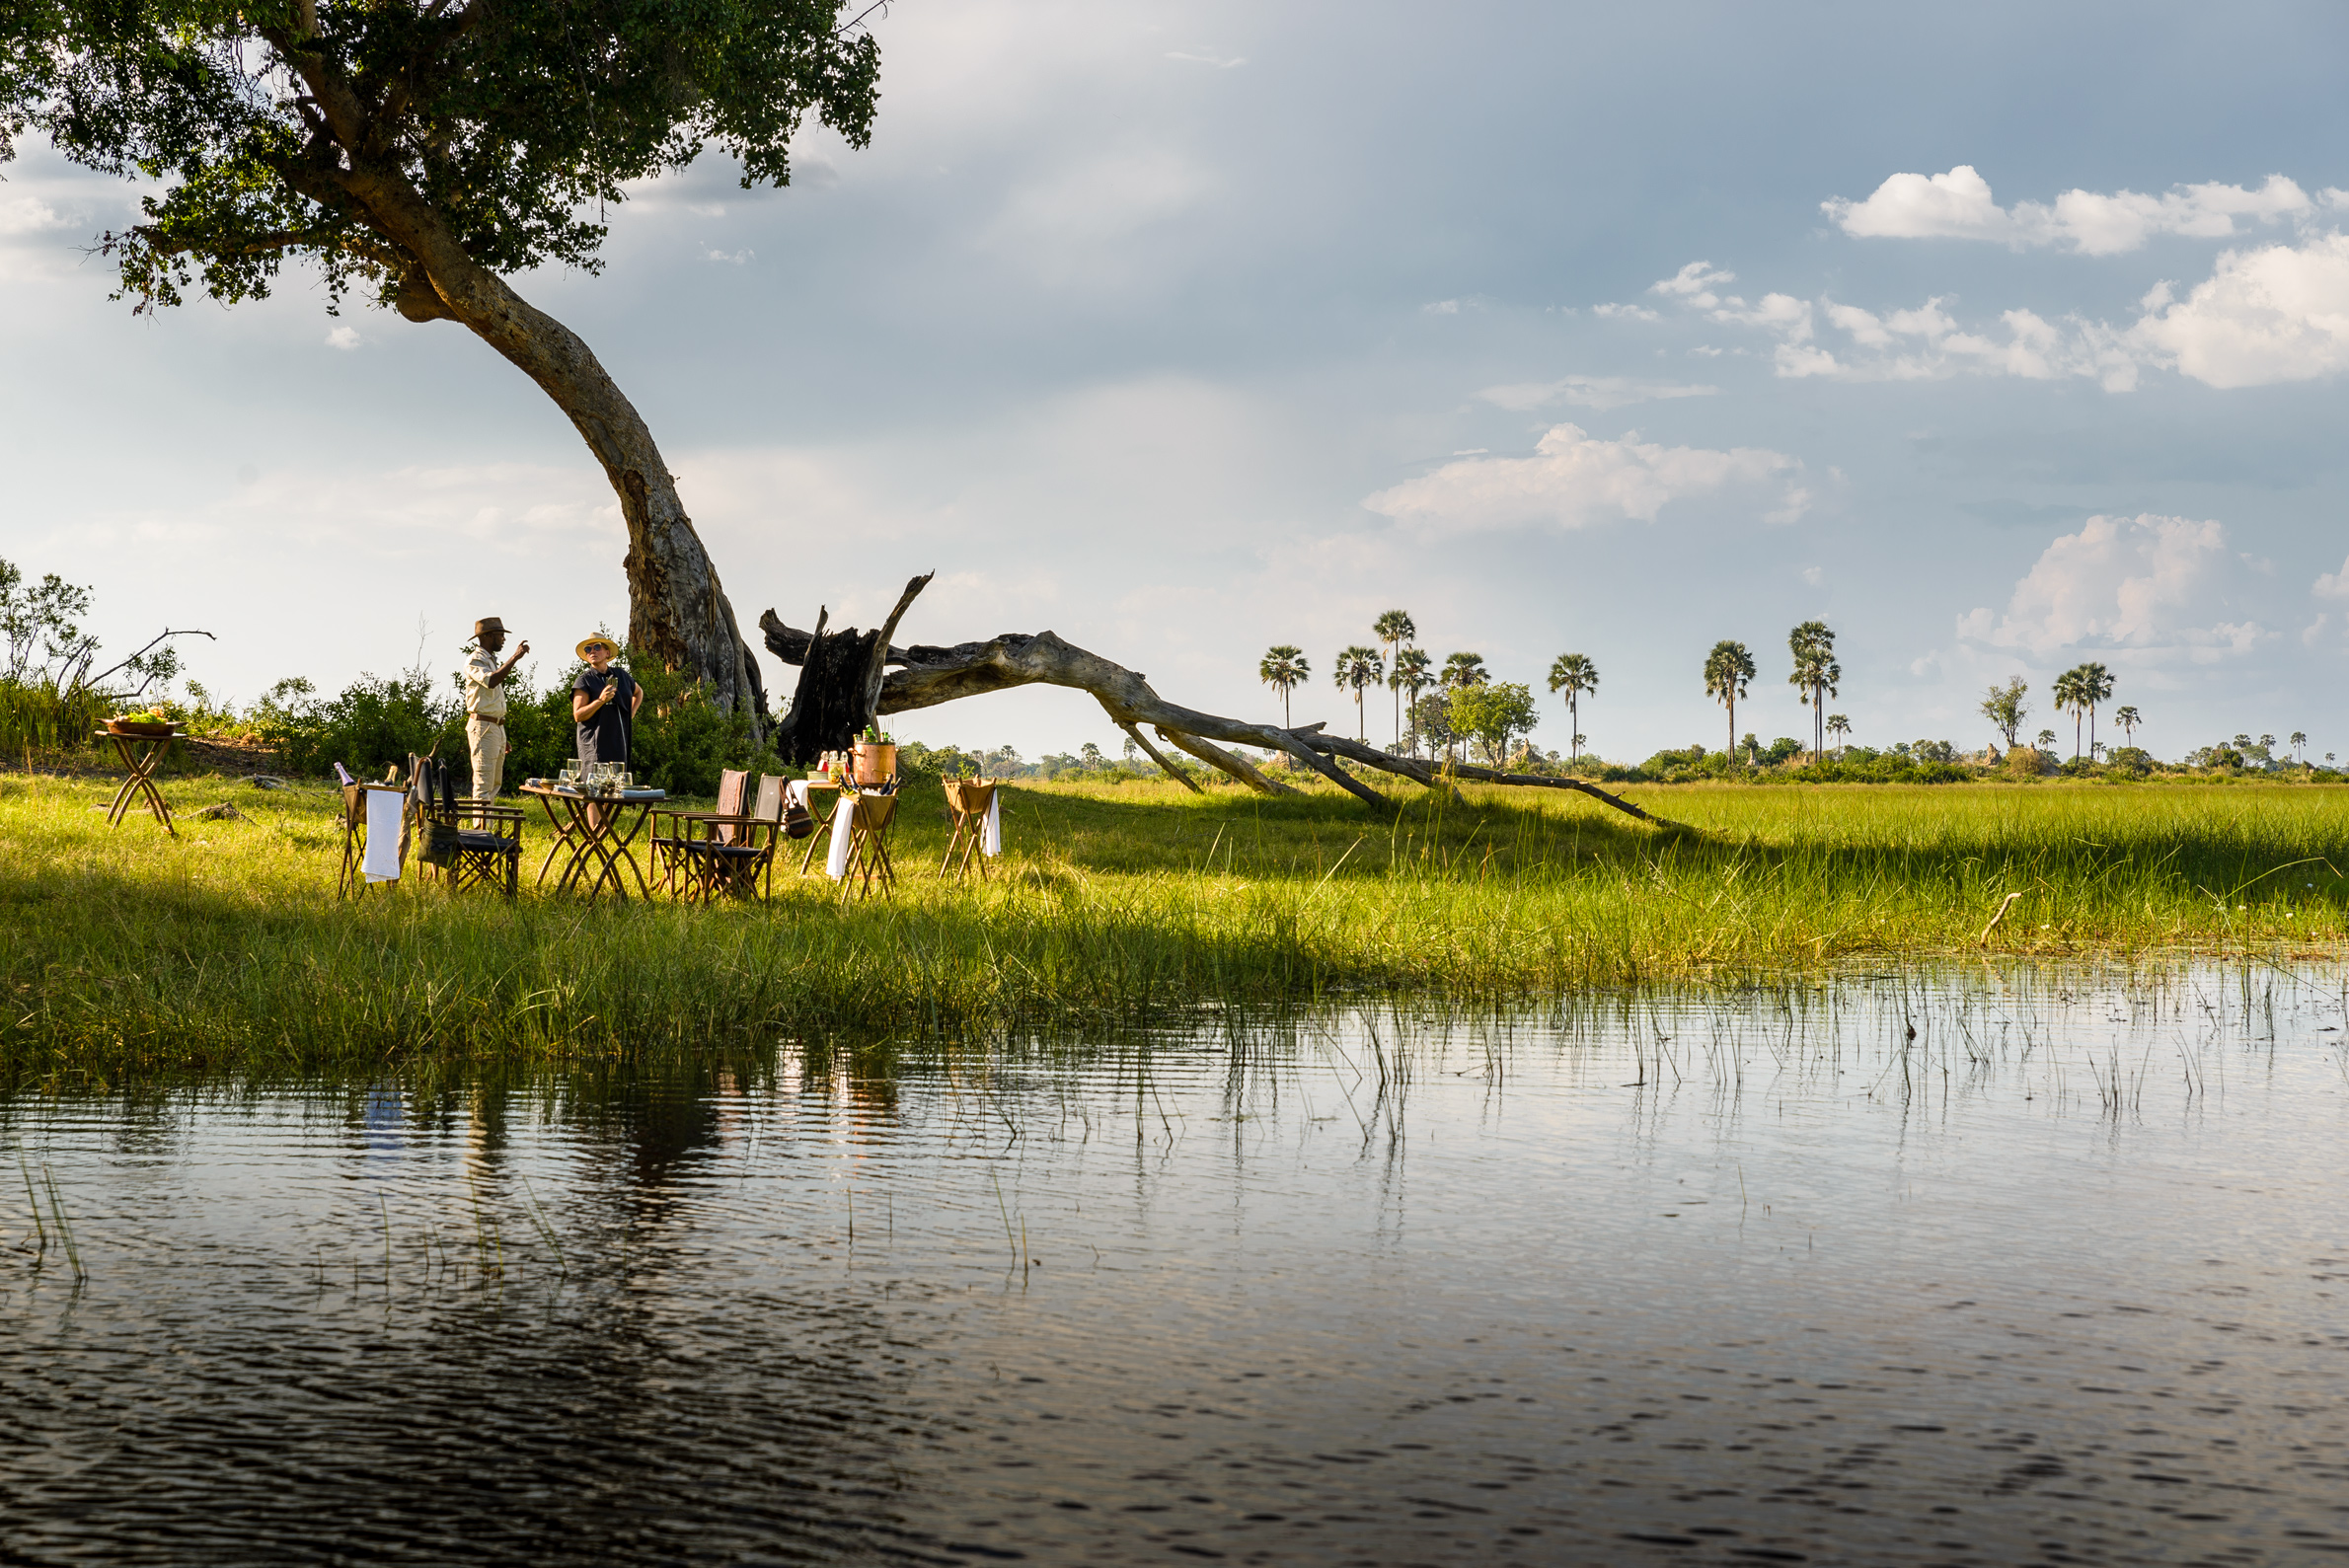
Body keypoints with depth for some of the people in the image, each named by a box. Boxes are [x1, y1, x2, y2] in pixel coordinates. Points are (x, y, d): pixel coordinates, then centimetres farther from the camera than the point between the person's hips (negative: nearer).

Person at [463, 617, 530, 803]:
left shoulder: (492, 661, 21)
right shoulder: (474, 661, -9)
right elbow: (490, 681, -30)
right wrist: (515, 657, -27)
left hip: (497, 727, 10)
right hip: (483, 726, -10)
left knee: (495, 783, 11)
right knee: (483, 784, -12)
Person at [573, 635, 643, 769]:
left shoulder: (621, 675, 15)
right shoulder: (584, 680, 1)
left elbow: (638, 692, 36)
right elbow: (578, 715, -6)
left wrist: (631, 713, 19)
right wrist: (601, 700, -18)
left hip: (619, 742, 5)